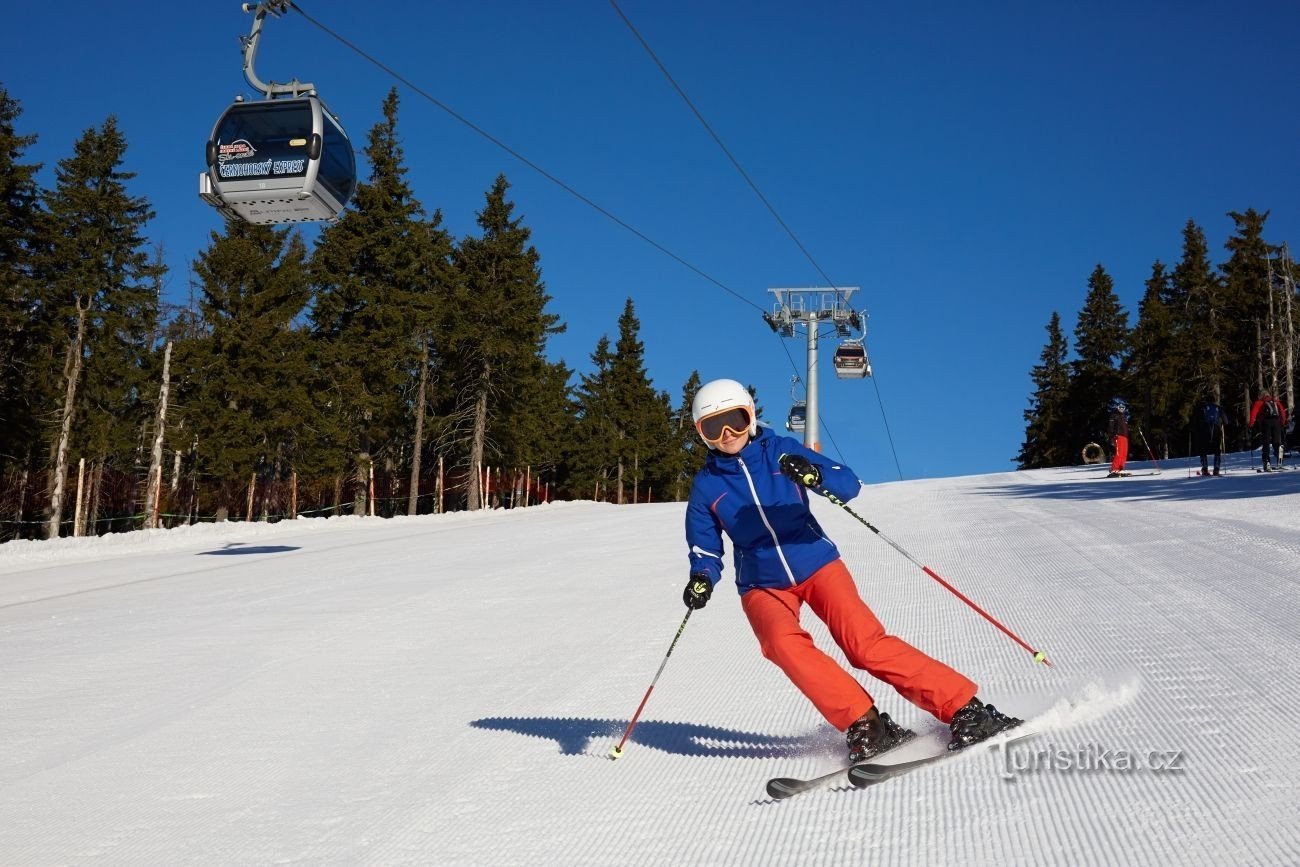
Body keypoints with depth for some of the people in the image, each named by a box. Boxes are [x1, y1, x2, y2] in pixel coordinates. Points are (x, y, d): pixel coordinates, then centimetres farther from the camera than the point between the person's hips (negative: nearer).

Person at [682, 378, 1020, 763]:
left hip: (816, 564, -1)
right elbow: (705, 551, 8)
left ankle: (965, 710, -15)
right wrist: (702, 579, -14)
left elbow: (850, 484, -10)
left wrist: (815, 475, -31)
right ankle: (865, 726, -25)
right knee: (784, 644, -30)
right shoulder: (705, 485, 0)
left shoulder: (781, 452, -3)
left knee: (866, 643, -19)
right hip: (763, 586, 1)